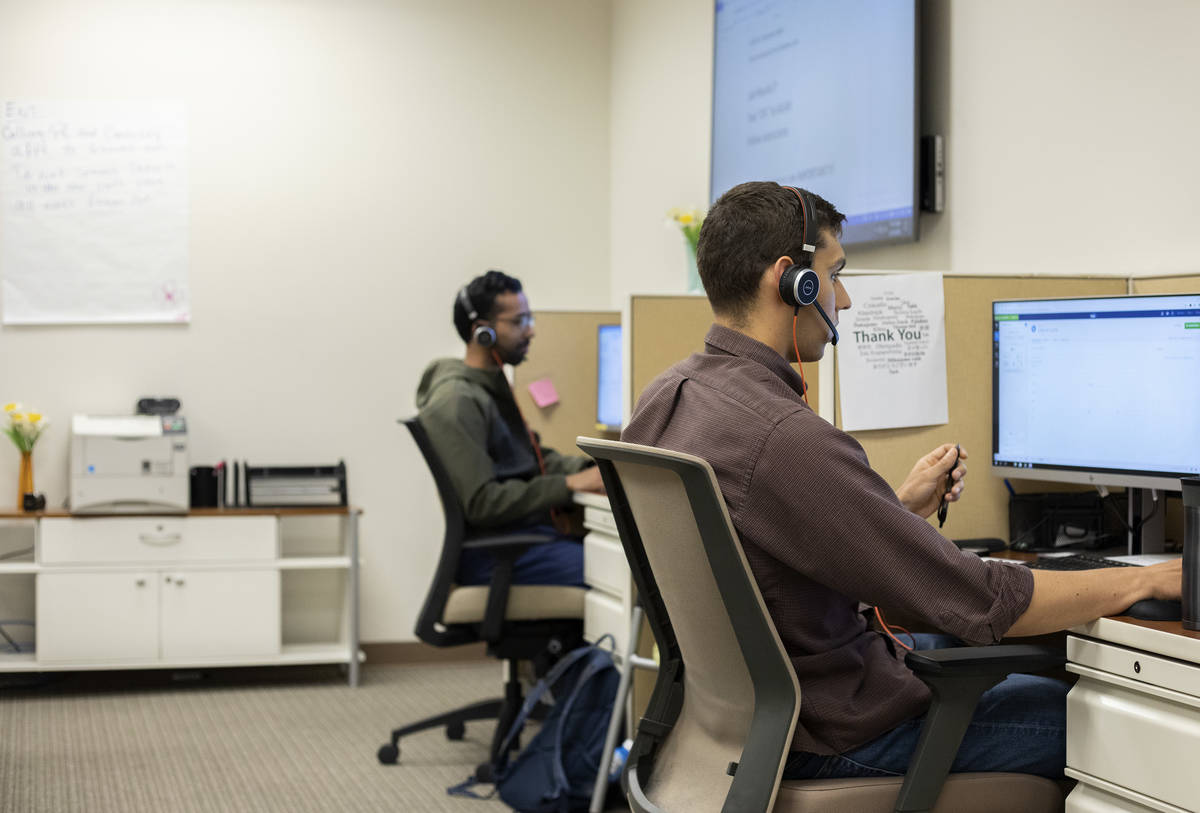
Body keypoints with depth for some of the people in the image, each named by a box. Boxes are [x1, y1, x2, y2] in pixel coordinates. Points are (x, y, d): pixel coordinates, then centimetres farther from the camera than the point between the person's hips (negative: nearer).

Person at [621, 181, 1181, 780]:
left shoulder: (662, 397, 0)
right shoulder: (785, 439, -31)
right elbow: (980, 602, -26)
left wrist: (902, 507, 9)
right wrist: (1152, 579, -13)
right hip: (829, 735, -10)